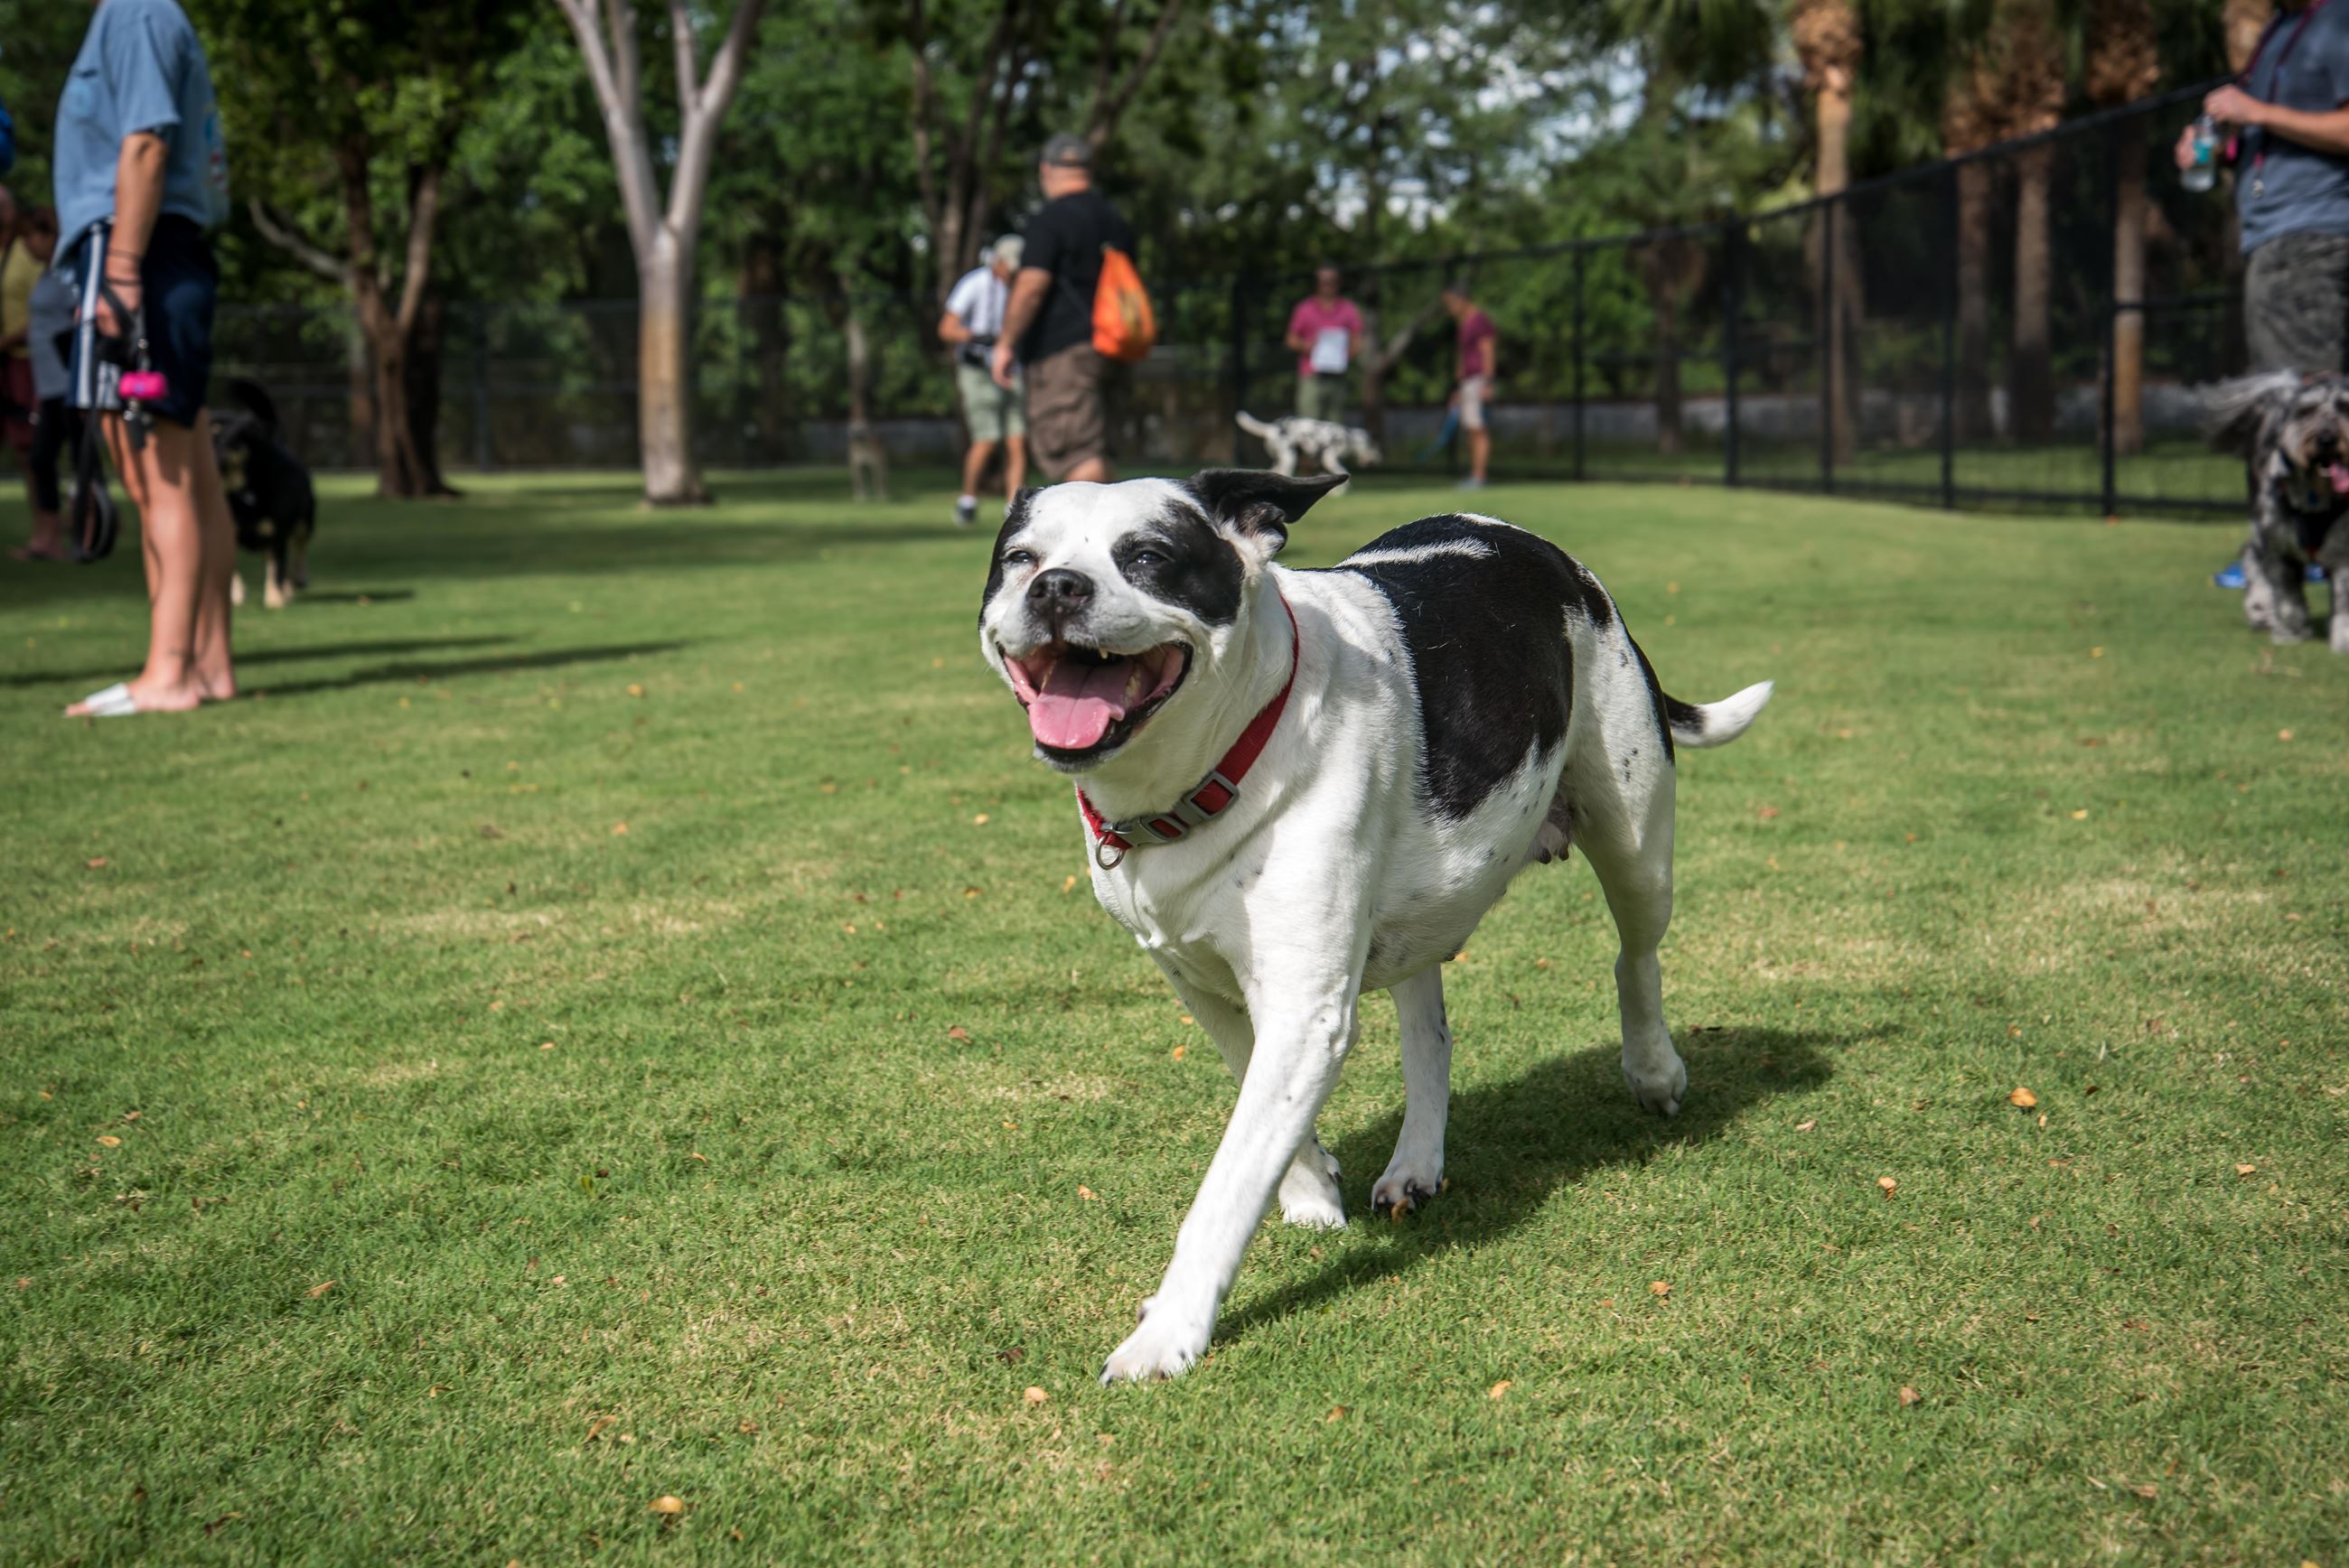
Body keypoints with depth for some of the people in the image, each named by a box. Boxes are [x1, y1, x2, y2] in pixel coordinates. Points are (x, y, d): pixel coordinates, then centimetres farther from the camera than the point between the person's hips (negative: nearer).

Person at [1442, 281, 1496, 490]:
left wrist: (1486, 383, -24)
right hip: (1468, 381, 10)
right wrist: (1459, 388, 26)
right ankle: (1473, 475, 10)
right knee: (1471, 430, 8)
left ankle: (1478, 477, -17)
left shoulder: (1480, 320, -10)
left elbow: (1488, 353, -17)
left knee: (1478, 428, -14)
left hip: (1480, 378, -10)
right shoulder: (1464, 324, 20)